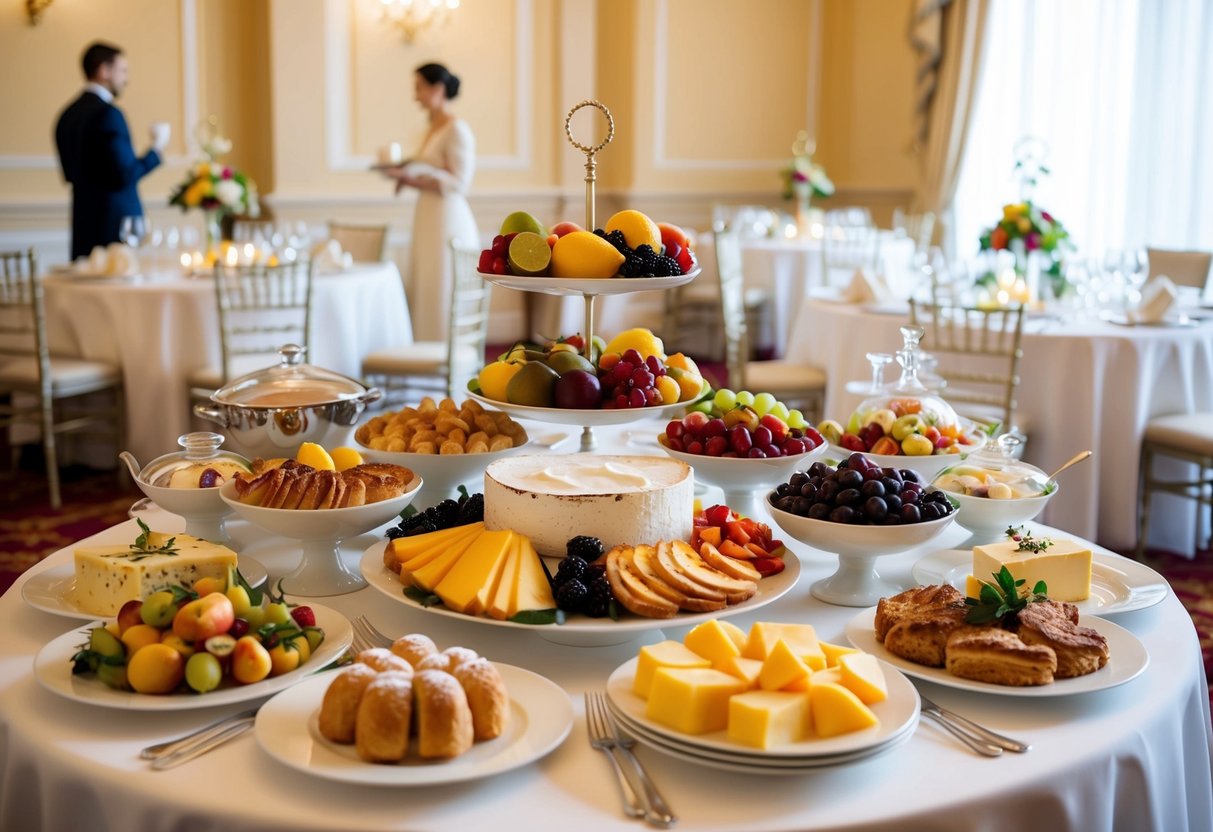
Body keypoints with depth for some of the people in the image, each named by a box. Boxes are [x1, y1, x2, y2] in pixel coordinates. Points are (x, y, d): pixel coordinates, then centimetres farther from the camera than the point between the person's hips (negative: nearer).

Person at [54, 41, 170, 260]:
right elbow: (125, 174, -18)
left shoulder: (68, 115, 12)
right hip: (115, 225, -8)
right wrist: (156, 149, -7)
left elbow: (71, 174, 17)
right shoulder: (107, 113, -14)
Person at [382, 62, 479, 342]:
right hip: (428, 218, 9)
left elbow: (458, 183, -16)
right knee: (425, 294, 7)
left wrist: (413, 178, -20)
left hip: (449, 221, -9)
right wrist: (407, 175, 4)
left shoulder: (457, 130, -11)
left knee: (443, 295, -6)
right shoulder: (433, 129, 16)